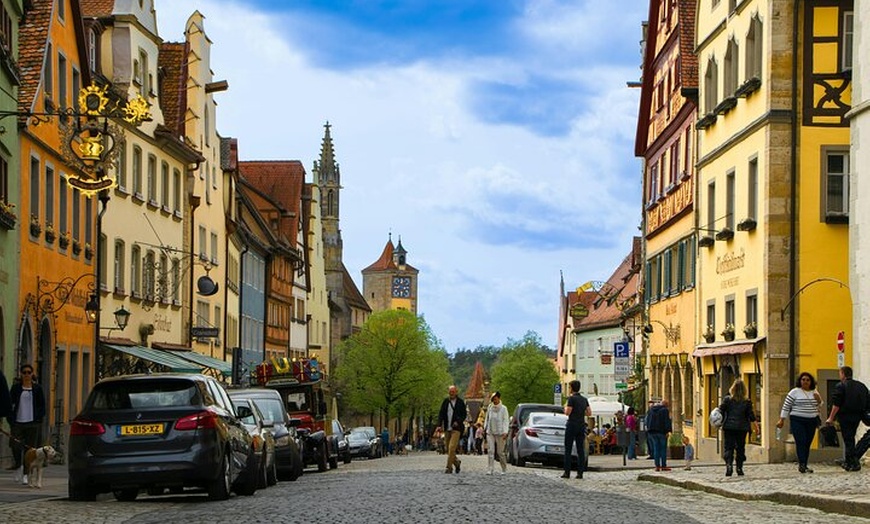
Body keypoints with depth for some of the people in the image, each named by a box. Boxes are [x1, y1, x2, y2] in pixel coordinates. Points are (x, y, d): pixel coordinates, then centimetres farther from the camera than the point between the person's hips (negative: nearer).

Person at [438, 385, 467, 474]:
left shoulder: (460, 402, 0)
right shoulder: (445, 401, 9)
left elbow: (464, 414, 2)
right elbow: (441, 414, 7)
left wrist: (458, 421, -15)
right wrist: (440, 425, -6)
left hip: (456, 428, -5)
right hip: (447, 429, 5)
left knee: (452, 448, -15)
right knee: (448, 449, 9)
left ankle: (449, 467, -13)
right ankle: (457, 462, 32)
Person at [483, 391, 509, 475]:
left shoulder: (503, 408, -1)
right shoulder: (490, 407, 9)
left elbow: (505, 421, -4)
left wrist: (505, 432, -12)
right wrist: (485, 428, 14)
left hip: (500, 433, -3)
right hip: (490, 432, 3)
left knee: (500, 452, 1)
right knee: (490, 451, -7)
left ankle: (504, 469, 17)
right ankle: (490, 470, -10)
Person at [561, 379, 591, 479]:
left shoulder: (572, 398, -10)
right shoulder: (584, 399, 10)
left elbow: (567, 412, -14)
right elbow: (589, 413, 10)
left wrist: (565, 406, 5)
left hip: (572, 425, -6)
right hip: (582, 426, 6)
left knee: (568, 450, -1)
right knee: (581, 450, 4)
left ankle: (567, 472, -5)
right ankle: (580, 472, 0)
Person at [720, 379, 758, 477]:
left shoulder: (727, 399, -4)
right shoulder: (747, 402, -1)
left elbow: (720, 412, -2)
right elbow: (751, 416, 1)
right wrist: (756, 425, 14)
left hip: (729, 427, -1)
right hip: (742, 428, 1)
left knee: (728, 447, 0)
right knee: (740, 447, 12)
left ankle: (729, 465, -21)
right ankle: (739, 469, 12)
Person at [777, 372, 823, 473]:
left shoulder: (814, 392, 12)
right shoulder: (795, 392, -2)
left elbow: (819, 406, 22)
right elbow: (786, 406, -2)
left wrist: (819, 400, 0)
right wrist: (781, 420, -6)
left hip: (812, 421, 5)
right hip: (797, 421, -5)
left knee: (807, 443, 4)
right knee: (801, 442, -16)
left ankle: (803, 466, 9)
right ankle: (802, 464, -21)